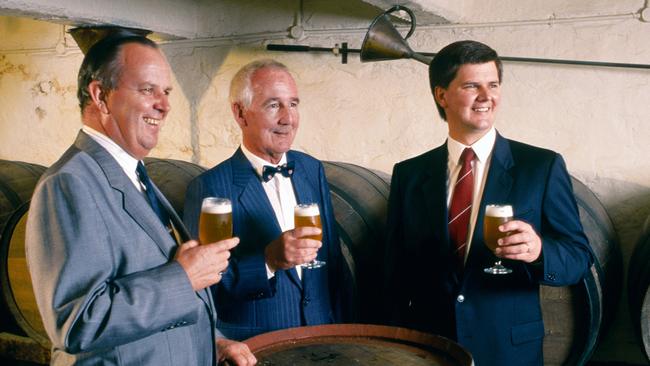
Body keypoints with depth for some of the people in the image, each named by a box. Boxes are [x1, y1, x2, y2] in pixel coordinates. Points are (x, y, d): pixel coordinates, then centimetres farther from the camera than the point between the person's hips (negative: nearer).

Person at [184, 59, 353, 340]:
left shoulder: (312, 170, 1)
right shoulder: (207, 189, -16)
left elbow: (333, 259, 6)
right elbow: (203, 286, -19)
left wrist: (344, 327, 5)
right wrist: (268, 260, -30)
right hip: (253, 349, -4)